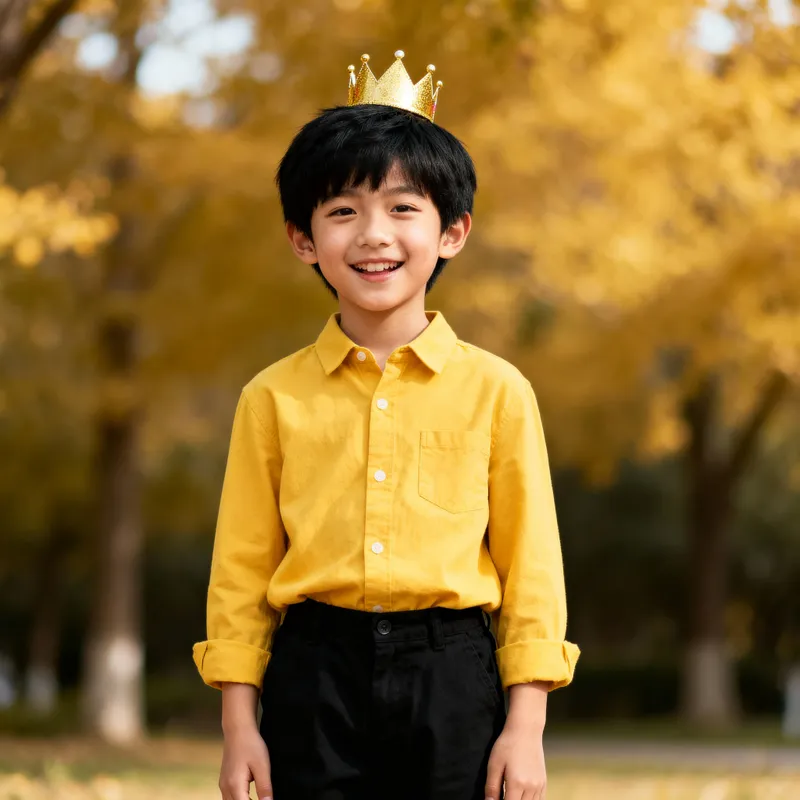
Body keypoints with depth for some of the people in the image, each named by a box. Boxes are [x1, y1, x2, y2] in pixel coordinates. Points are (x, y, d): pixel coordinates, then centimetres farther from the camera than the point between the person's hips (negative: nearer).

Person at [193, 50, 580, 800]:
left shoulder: (496, 391, 1)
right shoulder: (273, 398, 4)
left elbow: (531, 567, 3)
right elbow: (241, 569, 7)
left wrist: (525, 725, -2)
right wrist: (239, 724, 4)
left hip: (450, 678, -1)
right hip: (314, 679, 1)